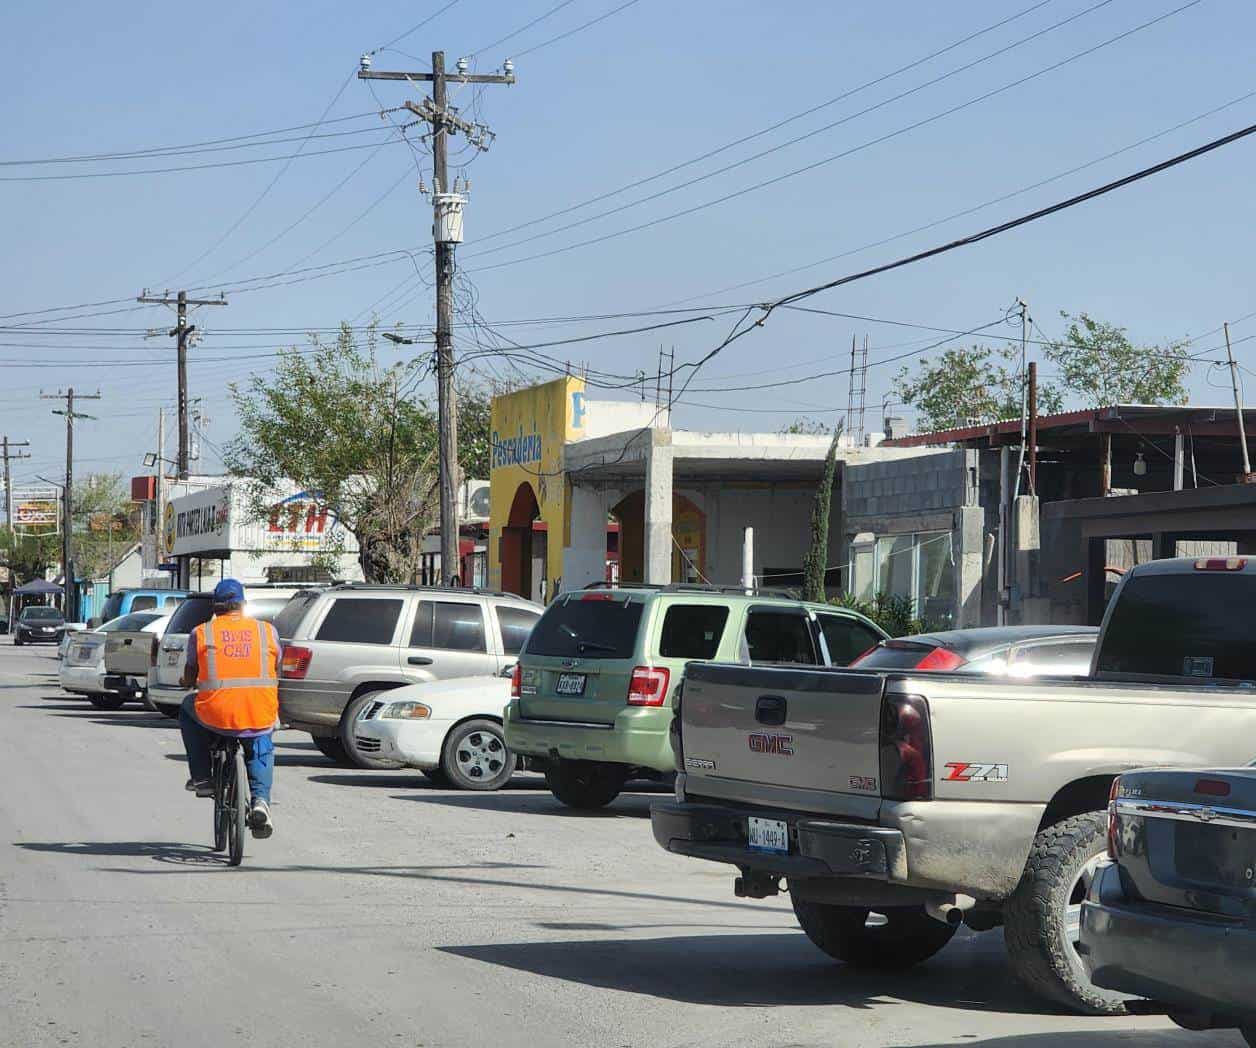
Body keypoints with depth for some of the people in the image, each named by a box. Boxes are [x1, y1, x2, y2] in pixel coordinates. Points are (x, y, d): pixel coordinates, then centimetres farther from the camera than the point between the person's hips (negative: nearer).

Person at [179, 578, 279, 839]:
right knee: (261, 751, 33)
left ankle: (201, 777, 27)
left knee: (187, 710, 32)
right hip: (261, 716, 1)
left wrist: (186, 682, 34)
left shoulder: (201, 633, 4)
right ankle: (260, 800, 10)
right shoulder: (267, 630, 7)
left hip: (216, 715, -1)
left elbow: (189, 677, 10)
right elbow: (276, 671, 17)